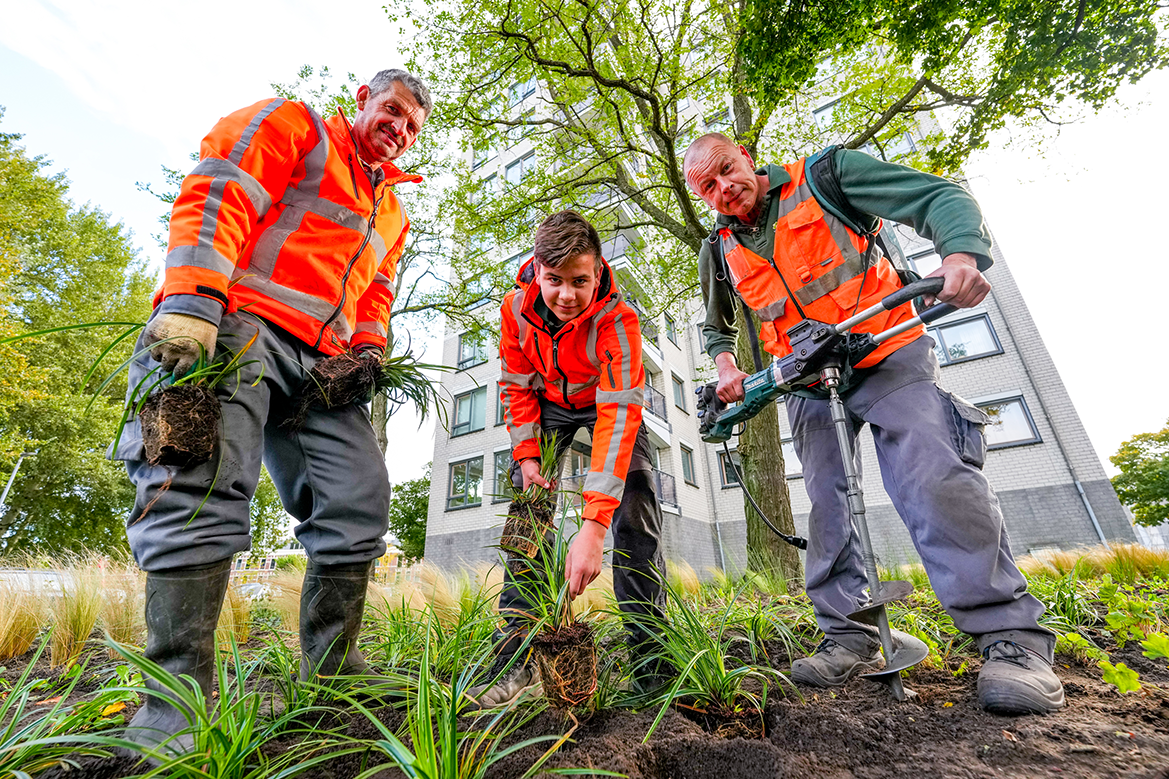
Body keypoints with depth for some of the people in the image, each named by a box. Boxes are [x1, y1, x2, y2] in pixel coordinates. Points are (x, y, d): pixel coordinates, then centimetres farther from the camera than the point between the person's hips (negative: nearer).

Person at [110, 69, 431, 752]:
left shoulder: (393, 212, 29)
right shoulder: (291, 125, 10)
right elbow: (218, 195, -6)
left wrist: (370, 347, 8)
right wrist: (191, 302, -20)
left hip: (319, 360, 7)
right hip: (232, 325, -6)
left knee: (360, 498, -3)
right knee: (205, 484, -20)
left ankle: (331, 665, 9)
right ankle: (174, 706, -9)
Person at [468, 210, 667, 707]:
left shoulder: (616, 318, -35)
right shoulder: (516, 307, -22)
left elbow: (618, 415, -44)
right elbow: (517, 385, -8)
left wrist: (593, 526, -51)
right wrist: (527, 456, -18)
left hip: (607, 402, -2)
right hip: (549, 404, 3)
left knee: (635, 515, -15)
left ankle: (648, 654, -3)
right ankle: (517, 654, -6)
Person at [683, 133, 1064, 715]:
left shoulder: (823, 175, -4)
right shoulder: (719, 252, 6)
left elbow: (941, 197, -8)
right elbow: (716, 327, 20)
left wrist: (961, 252, -29)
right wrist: (724, 363, -2)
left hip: (887, 355, -4)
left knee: (934, 479, -19)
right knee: (825, 501, 1)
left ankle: (1011, 637, -5)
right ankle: (849, 637, 11)